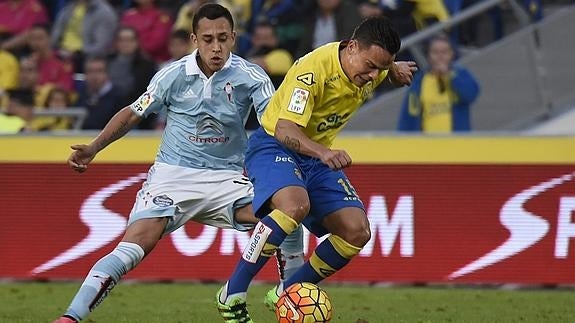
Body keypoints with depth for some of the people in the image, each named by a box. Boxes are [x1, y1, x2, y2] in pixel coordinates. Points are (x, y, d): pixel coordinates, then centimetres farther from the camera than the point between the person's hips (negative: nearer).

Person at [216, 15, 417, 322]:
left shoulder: (371, 67, -4)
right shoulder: (314, 70, -28)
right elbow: (285, 130, -36)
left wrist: (395, 70, 3)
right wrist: (323, 153, -53)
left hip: (319, 155, 8)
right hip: (274, 145, -8)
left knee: (357, 231, -8)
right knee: (295, 205, -38)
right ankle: (231, 296, -27)